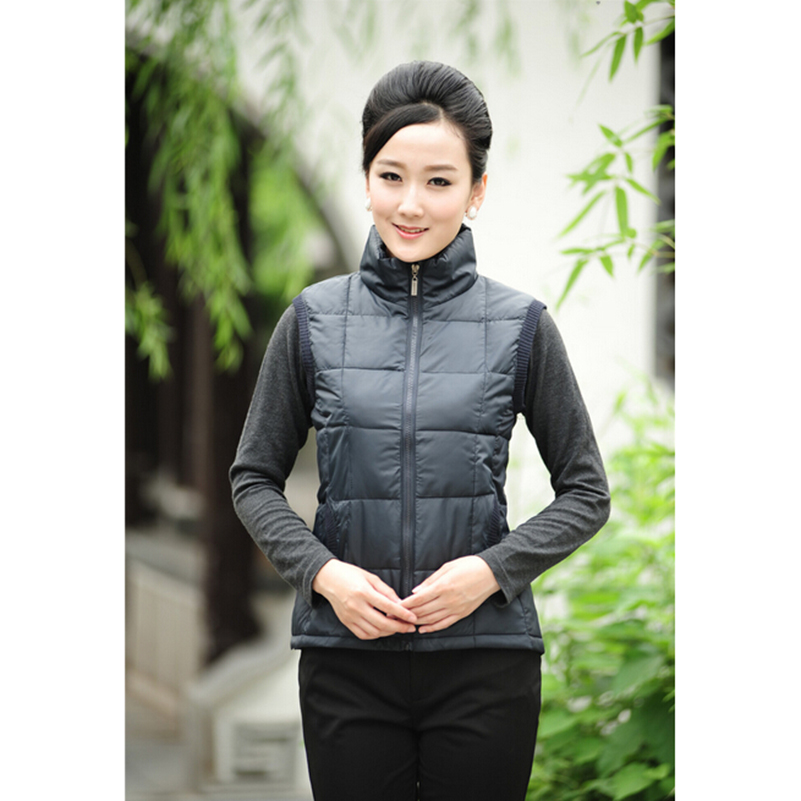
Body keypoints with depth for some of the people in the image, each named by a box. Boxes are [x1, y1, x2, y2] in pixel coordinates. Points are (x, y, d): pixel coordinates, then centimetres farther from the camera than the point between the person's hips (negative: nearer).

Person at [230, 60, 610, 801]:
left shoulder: (520, 324, 0)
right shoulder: (314, 319, 2)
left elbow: (586, 493, 5)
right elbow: (255, 479, 9)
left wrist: (492, 569, -10)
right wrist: (321, 572, -8)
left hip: (485, 655, -1)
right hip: (346, 651, 1)